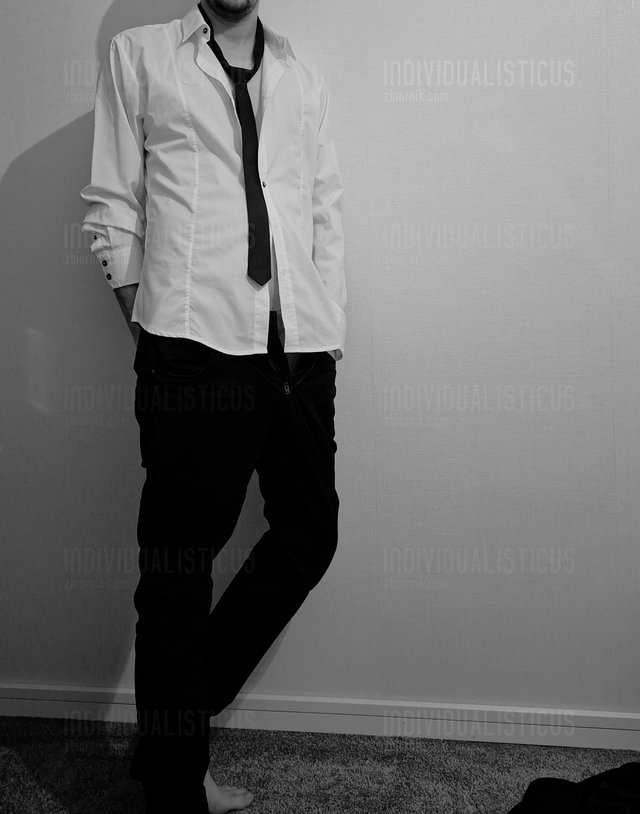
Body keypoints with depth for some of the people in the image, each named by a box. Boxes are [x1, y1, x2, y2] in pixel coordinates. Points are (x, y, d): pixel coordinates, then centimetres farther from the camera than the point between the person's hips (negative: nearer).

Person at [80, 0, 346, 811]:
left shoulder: (301, 76, 21)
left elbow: (326, 209, 17)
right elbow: (112, 203, 7)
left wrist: (329, 332, 8)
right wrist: (145, 319, -1)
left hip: (299, 349, 5)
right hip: (194, 349, -5)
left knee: (309, 536, 8)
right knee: (179, 568, 0)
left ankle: (179, 712, 27)